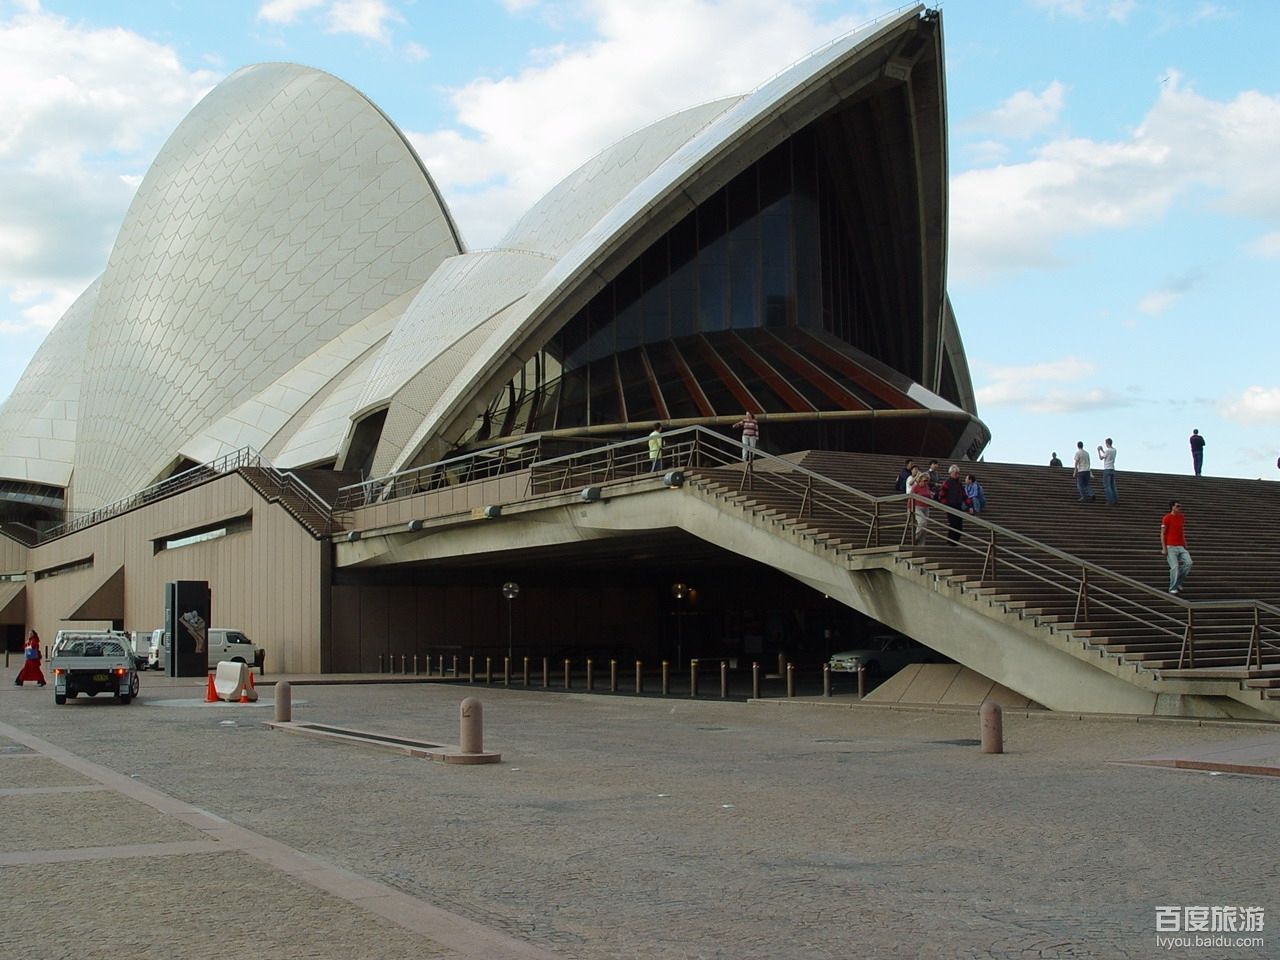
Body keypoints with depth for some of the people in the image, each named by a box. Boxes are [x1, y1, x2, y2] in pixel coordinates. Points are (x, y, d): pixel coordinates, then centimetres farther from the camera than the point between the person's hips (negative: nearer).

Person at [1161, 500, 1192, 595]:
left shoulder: (1182, 518, 13)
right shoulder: (1167, 518, -6)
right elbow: (1162, 534, -7)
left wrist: (1185, 546, 17)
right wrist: (1164, 549, -13)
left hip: (1180, 547, 6)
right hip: (1170, 547, -6)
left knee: (1188, 563, -8)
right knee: (1175, 567, -11)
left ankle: (1178, 583, 8)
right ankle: (1173, 589, 0)